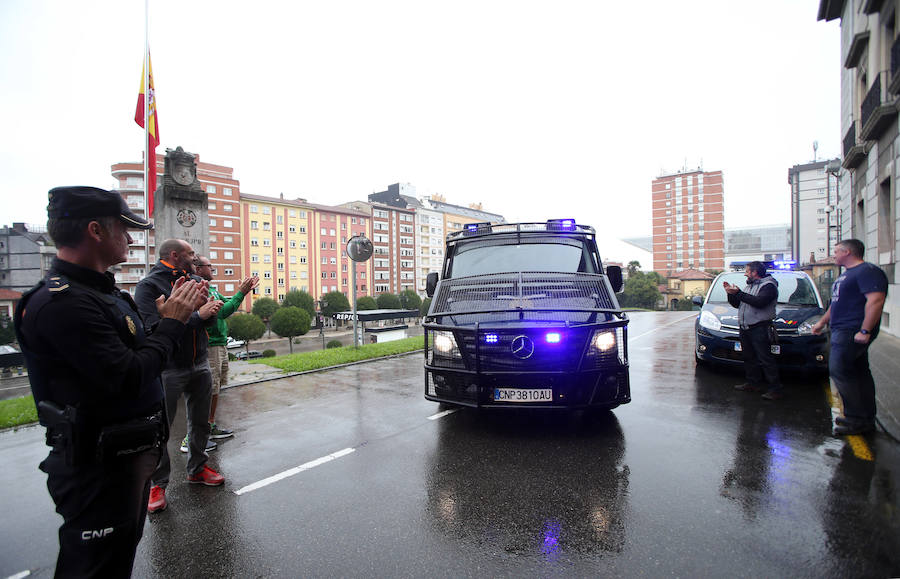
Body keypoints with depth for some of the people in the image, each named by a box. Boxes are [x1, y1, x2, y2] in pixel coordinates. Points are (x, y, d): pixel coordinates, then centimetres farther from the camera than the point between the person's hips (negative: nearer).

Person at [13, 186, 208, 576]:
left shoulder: (103, 291, 8)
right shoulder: (62, 303, -24)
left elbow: (134, 352, 12)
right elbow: (129, 377, -28)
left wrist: (167, 314, 0)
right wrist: (171, 322, -16)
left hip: (130, 455, 10)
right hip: (99, 468, -9)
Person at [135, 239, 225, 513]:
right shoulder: (149, 285, -10)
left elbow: (210, 320, 5)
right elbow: (153, 325, -23)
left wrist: (207, 305, -16)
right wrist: (197, 315, -22)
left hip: (199, 364, 6)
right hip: (168, 369, -6)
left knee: (200, 422, 16)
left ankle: (197, 468, 34)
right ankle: (158, 484, 18)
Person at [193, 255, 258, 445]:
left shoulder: (211, 289, 15)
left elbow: (227, 305, 17)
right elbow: (222, 312, -24)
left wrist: (243, 290, 10)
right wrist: (241, 293, -19)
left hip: (221, 344, 10)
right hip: (210, 346, -10)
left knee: (216, 388, 17)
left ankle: (211, 426, 28)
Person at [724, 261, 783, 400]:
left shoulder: (768, 285, -5)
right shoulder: (749, 286, 23)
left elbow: (759, 302, -22)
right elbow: (737, 304, 23)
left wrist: (739, 293, -20)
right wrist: (730, 293, 8)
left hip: (760, 329, -9)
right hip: (745, 328, 9)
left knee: (765, 359, -9)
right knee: (749, 358, 13)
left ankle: (775, 389, -5)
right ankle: (753, 383, 22)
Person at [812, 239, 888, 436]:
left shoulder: (868, 271, -13)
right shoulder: (846, 274, 20)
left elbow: (876, 300, -23)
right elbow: (837, 302, 29)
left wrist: (865, 331, -27)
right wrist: (822, 322, 30)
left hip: (852, 332, -10)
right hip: (842, 331, 10)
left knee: (839, 371, -11)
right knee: (859, 373, 12)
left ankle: (858, 420, -4)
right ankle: (866, 419, 19)